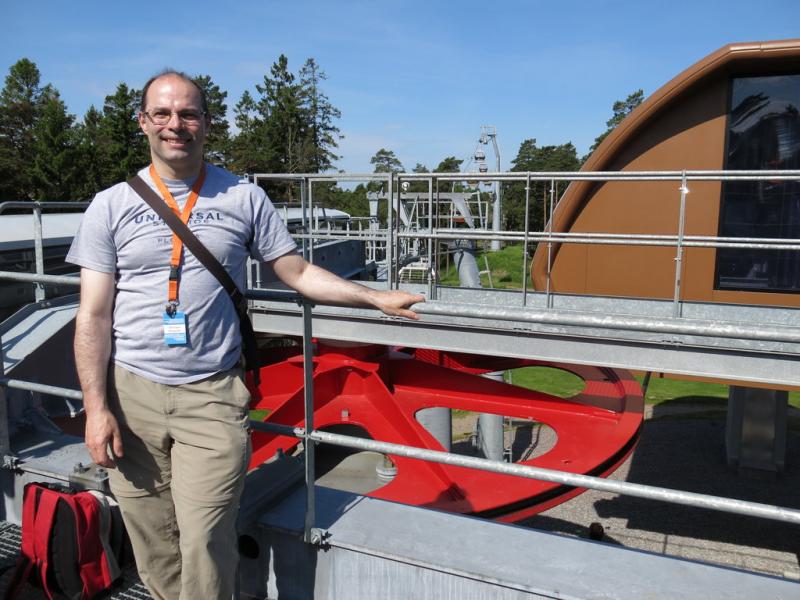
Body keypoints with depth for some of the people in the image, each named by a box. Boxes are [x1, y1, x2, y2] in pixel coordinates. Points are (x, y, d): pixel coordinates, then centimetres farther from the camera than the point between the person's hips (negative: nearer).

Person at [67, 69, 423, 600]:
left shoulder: (245, 198, 3)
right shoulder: (112, 205, 3)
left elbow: (299, 273, 8)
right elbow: (93, 317, 1)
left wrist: (378, 298, 4)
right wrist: (97, 409, -5)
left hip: (213, 395, -1)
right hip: (131, 395, 1)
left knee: (206, 551, -4)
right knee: (153, 554, 10)